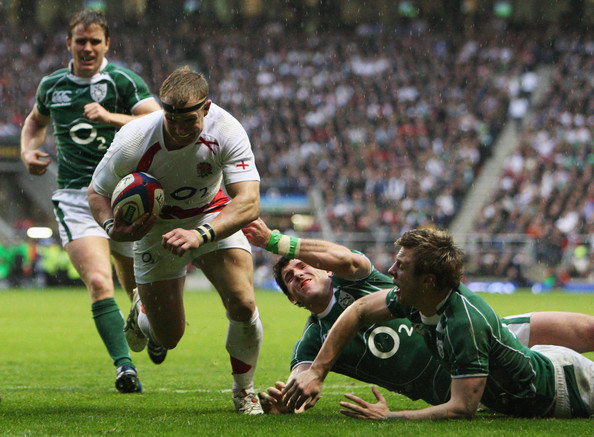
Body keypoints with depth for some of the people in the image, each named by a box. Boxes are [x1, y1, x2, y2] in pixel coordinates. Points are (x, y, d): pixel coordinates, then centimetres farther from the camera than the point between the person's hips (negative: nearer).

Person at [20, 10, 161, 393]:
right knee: (99, 282, -22)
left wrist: (111, 117, -27)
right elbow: (36, 120, 32)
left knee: (141, 289, 11)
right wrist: (28, 150, 12)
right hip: (75, 199, 1)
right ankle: (124, 365, -26)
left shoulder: (124, 81, -4)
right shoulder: (51, 86, 10)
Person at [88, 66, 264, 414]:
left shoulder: (227, 132, -31)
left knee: (243, 304, -22)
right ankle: (143, 308, 43)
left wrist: (201, 235, -54)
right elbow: (98, 191, -14)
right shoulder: (134, 141, -31)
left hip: (213, 216, 0)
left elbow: (249, 202, -38)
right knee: (168, 337, 3)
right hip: (155, 227, 0)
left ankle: (244, 390, 6)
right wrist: (113, 227, -36)